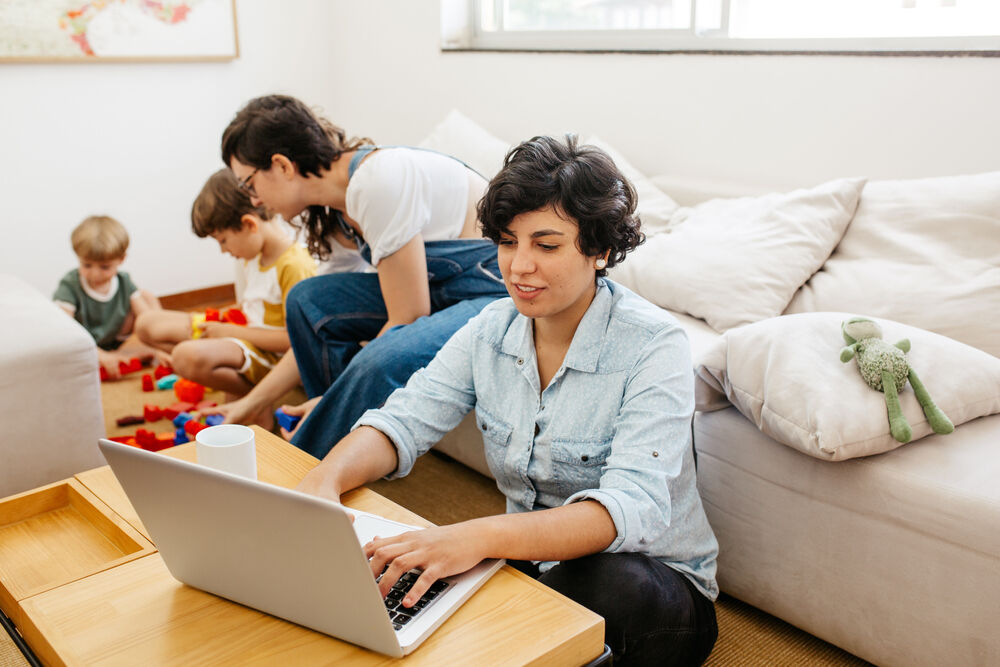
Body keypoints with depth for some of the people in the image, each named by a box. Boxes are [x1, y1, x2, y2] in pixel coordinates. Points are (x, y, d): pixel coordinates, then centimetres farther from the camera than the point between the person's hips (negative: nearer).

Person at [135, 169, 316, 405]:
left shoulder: (294, 264, -24)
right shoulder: (252, 254, 5)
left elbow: (294, 338, -25)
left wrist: (232, 331, -19)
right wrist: (221, 319, 4)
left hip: (269, 351, -10)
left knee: (187, 357, -36)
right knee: (147, 325, 5)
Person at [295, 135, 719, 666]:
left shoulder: (653, 347, -20)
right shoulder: (493, 330, -2)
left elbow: (632, 508, -33)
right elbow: (404, 420, -6)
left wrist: (478, 537, -47)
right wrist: (326, 477, -29)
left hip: (656, 586, -3)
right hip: (530, 563, 4)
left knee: (609, 584, -38)